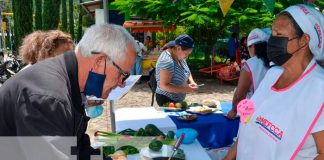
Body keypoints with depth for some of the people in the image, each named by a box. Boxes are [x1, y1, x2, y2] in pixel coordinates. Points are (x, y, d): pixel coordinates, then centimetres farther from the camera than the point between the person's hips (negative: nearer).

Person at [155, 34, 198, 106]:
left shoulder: (179, 56, 0)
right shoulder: (167, 61, -27)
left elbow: (187, 71, 16)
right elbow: (163, 86, -28)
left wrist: (191, 81, -4)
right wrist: (185, 89, -28)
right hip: (167, 100, -9)